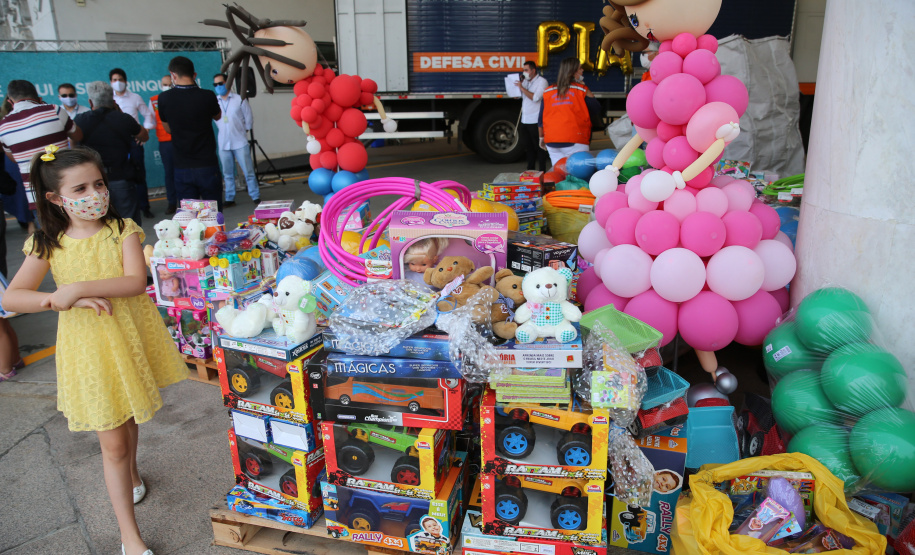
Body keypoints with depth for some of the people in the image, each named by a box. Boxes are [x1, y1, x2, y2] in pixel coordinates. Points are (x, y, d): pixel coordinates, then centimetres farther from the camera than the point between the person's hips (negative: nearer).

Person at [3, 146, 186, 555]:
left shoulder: (122, 230, -8)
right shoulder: (48, 244, -7)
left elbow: (136, 282, -23)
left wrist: (79, 287, -30)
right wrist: (60, 300, -26)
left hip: (129, 337, 1)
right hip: (88, 348, -1)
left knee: (129, 415, 24)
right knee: (112, 443, 5)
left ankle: (130, 471, 57)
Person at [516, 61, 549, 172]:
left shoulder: (542, 82, -6)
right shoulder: (525, 82, 16)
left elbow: (536, 97, -19)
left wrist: (522, 88, -15)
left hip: (535, 121, -7)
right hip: (525, 120, 7)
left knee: (539, 147, -3)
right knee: (528, 147, 13)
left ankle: (542, 172, 2)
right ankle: (530, 170, 22)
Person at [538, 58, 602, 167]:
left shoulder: (548, 92, 11)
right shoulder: (582, 91, -1)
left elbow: (541, 119, 13)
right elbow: (596, 112, 5)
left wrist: (542, 137, 24)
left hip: (551, 143, 5)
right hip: (575, 141, -4)